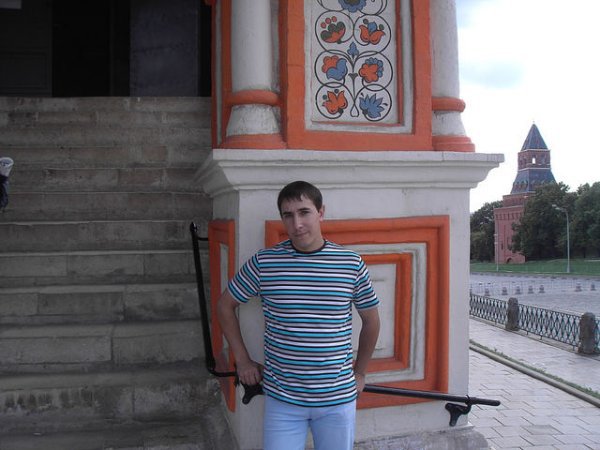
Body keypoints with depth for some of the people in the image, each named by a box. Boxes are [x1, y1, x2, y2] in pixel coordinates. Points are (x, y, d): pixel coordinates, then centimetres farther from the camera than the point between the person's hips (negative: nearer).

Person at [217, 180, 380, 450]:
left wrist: (359, 372, 12)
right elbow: (225, 306, 6)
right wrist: (242, 360, 6)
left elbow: (371, 320, 9)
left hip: (338, 398, 1)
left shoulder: (351, 263, -5)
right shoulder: (264, 262, -7)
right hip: (282, 398, -1)